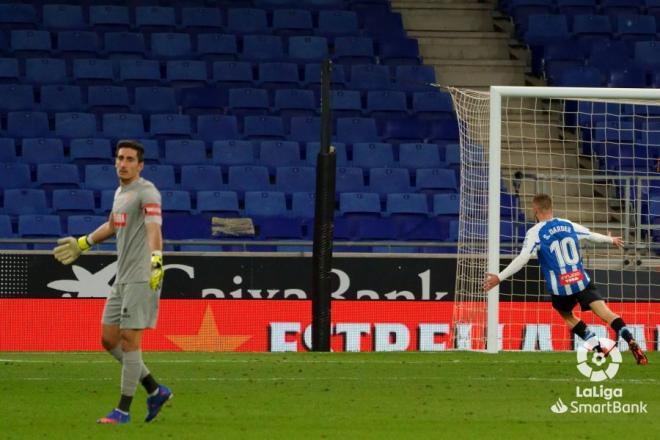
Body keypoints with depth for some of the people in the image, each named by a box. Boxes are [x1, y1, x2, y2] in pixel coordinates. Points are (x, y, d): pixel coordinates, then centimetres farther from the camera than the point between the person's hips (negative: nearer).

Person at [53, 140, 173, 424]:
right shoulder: (120, 192, 16)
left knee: (129, 339, -9)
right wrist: (82, 244, 47)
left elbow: (154, 229, -27)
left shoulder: (146, 192, -11)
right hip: (122, 279, 9)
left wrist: (156, 260, -44)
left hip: (142, 278, -9)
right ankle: (155, 391, 18)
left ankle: (123, 410, -3)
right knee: (109, 339, 8)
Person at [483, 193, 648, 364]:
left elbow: (522, 259, -17)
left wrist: (499, 278, -17)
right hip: (581, 281, 2)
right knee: (605, 312, -6)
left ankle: (599, 348, 16)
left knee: (567, 315, 24)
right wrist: (611, 240, 46)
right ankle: (631, 341, -26)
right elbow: (593, 236, 26)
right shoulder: (569, 225, 10)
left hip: (560, 288, -2)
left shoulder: (535, 233, -5)